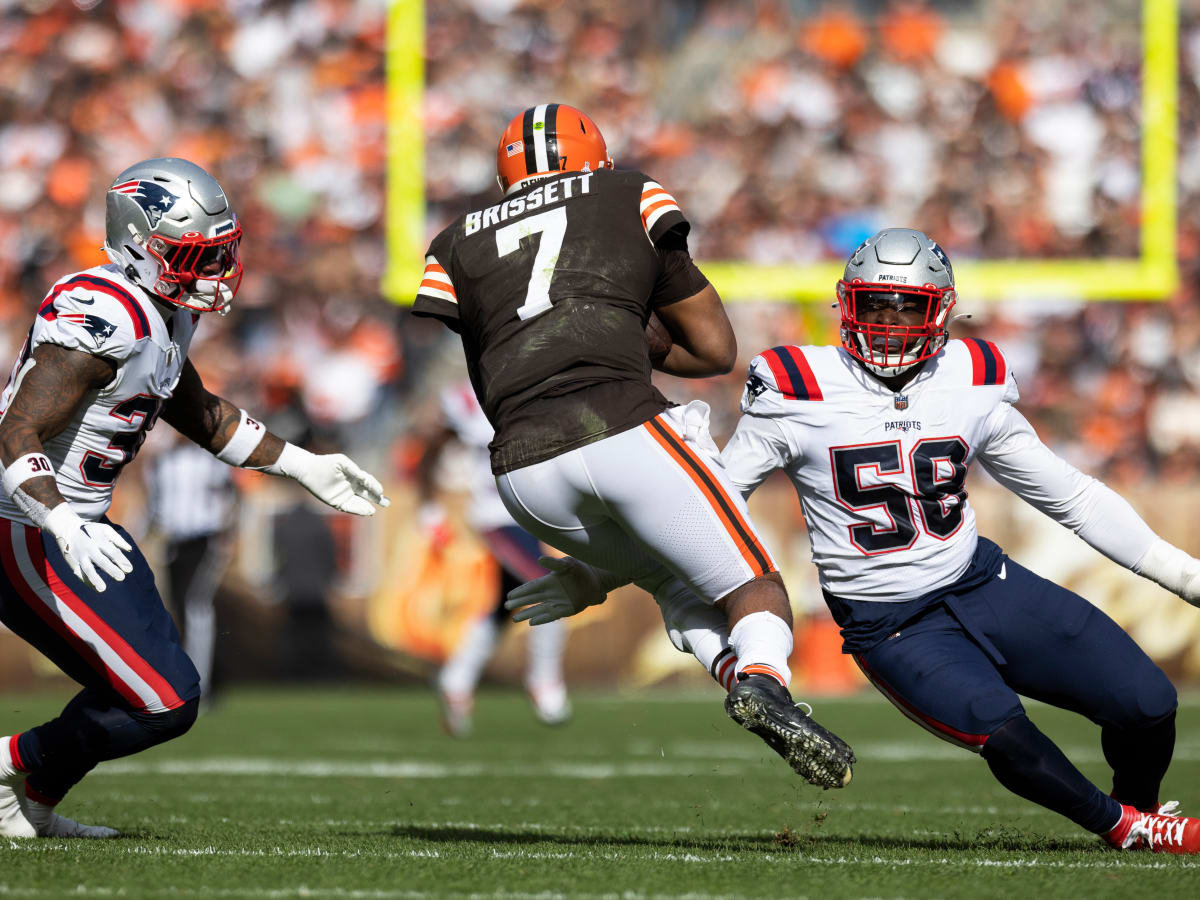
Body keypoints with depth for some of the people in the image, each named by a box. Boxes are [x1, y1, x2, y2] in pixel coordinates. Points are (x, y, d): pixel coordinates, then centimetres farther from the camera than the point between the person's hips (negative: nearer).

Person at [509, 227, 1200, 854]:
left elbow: (1071, 496, 11)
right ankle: (1123, 826, -2)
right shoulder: (800, 395, -9)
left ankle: (1139, 801, 29)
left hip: (983, 583, 4)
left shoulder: (972, 387, 2)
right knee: (1000, 730, -29)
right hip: (891, 628, -4)